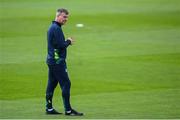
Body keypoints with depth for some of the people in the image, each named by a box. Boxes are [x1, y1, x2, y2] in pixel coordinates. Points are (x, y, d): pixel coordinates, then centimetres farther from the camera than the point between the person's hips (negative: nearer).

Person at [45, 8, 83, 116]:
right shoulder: (56, 28, -15)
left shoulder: (52, 27, 17)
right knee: (66, 84, -8)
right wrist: (68, 41, -3)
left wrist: (67, 42, 6)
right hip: (58, 61, -11)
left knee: (52, 84, 12)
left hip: (52, 60, 11)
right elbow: (61, 45, -22)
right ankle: (68, 110, -8)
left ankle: (49, 108, 16)